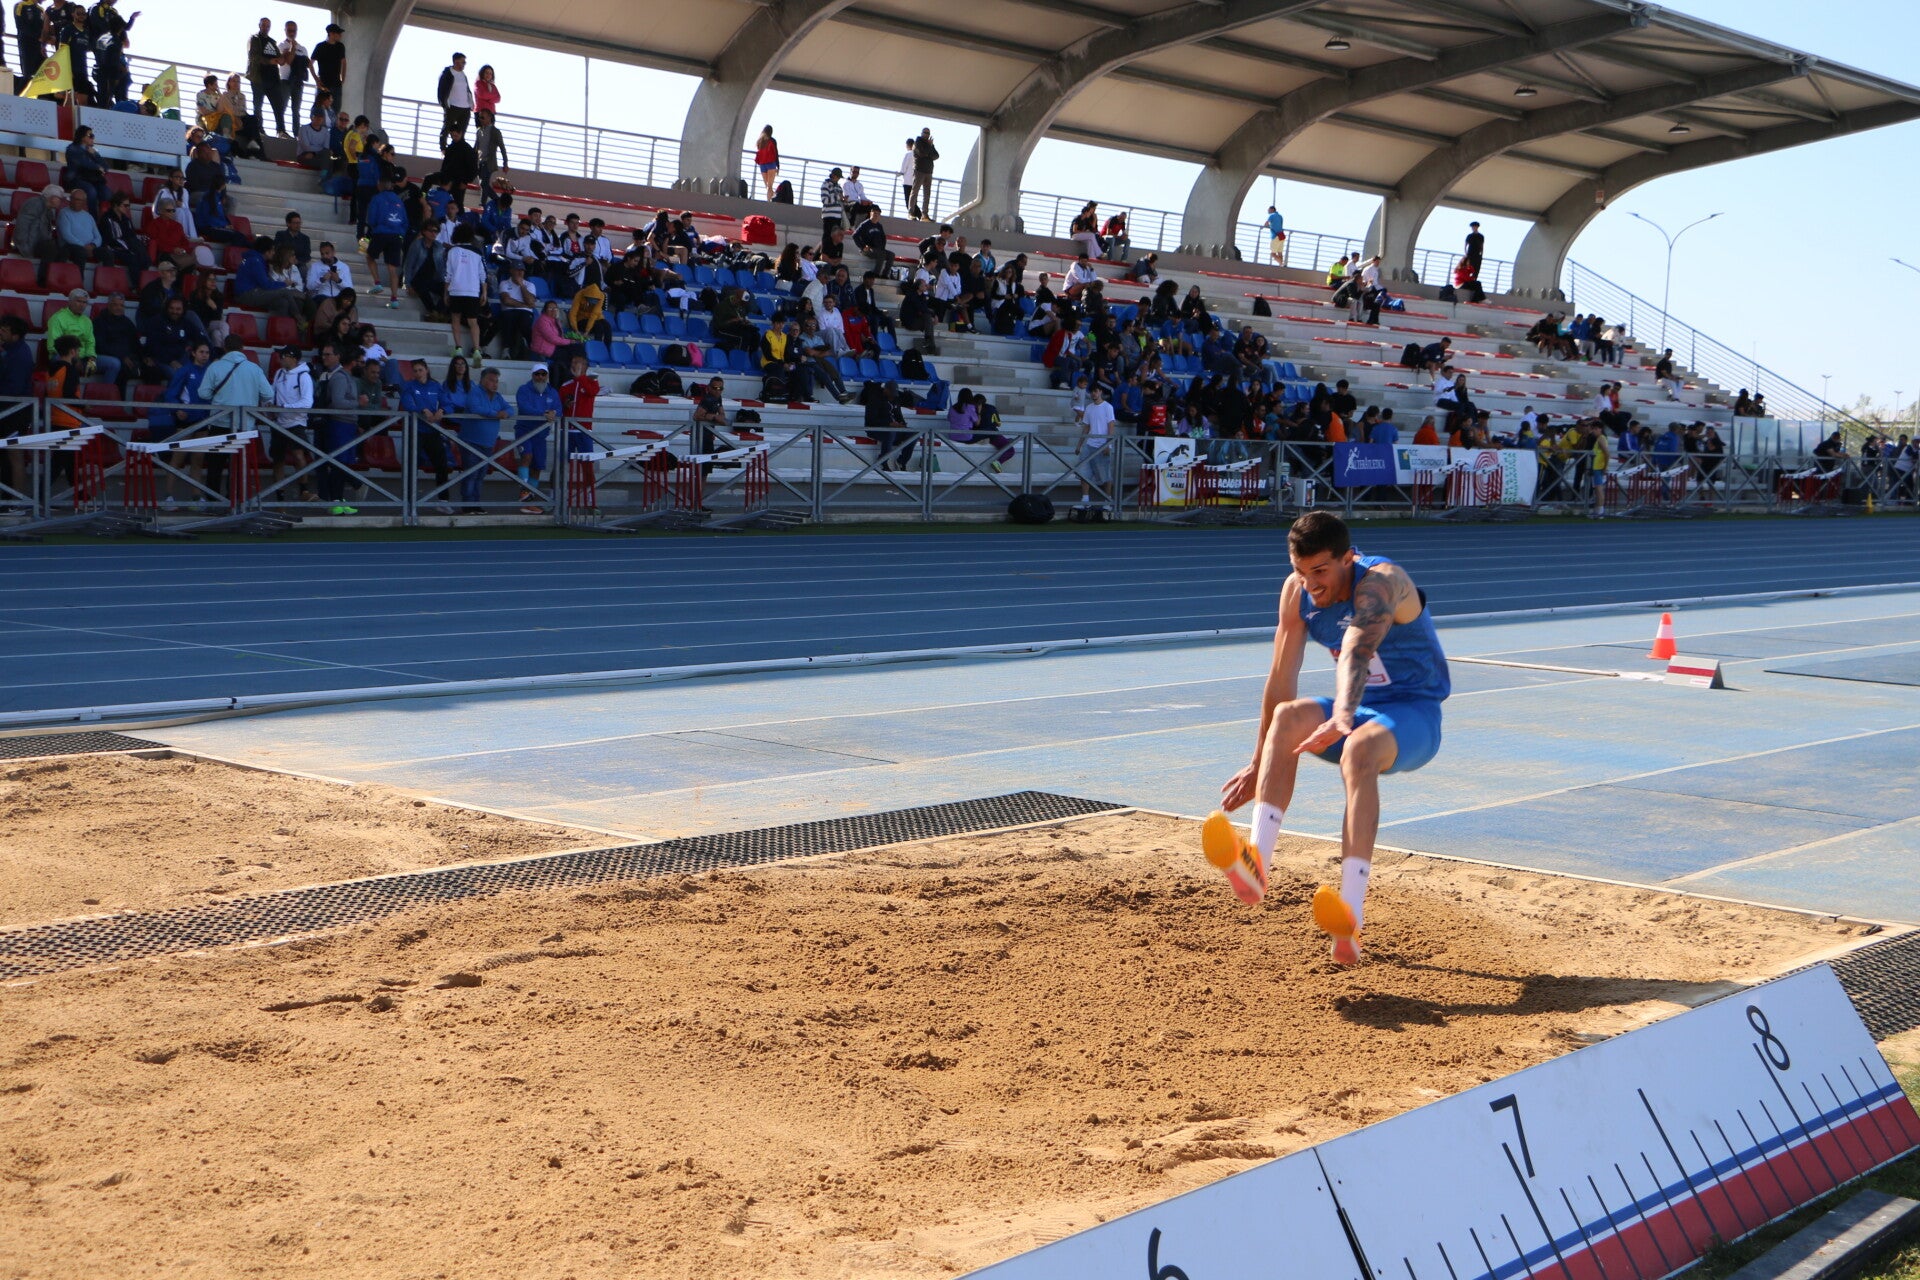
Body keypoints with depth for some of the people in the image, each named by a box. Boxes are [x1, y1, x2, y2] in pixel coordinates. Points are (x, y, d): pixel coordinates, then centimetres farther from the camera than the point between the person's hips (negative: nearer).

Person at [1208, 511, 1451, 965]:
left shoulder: (1380, 583, -24)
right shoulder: (1297, 591, -4)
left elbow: (1356, 654, -45)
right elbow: (1280, 681, 0)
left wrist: (1342, 717, -62)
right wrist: (1260, 764, 1)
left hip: (1414, 714, -6)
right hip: (1358, 712, 6)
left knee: (1358, 749, -39)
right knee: (1289, 716, -28)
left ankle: (1351, 916, -52)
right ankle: (1256, 864, -43)